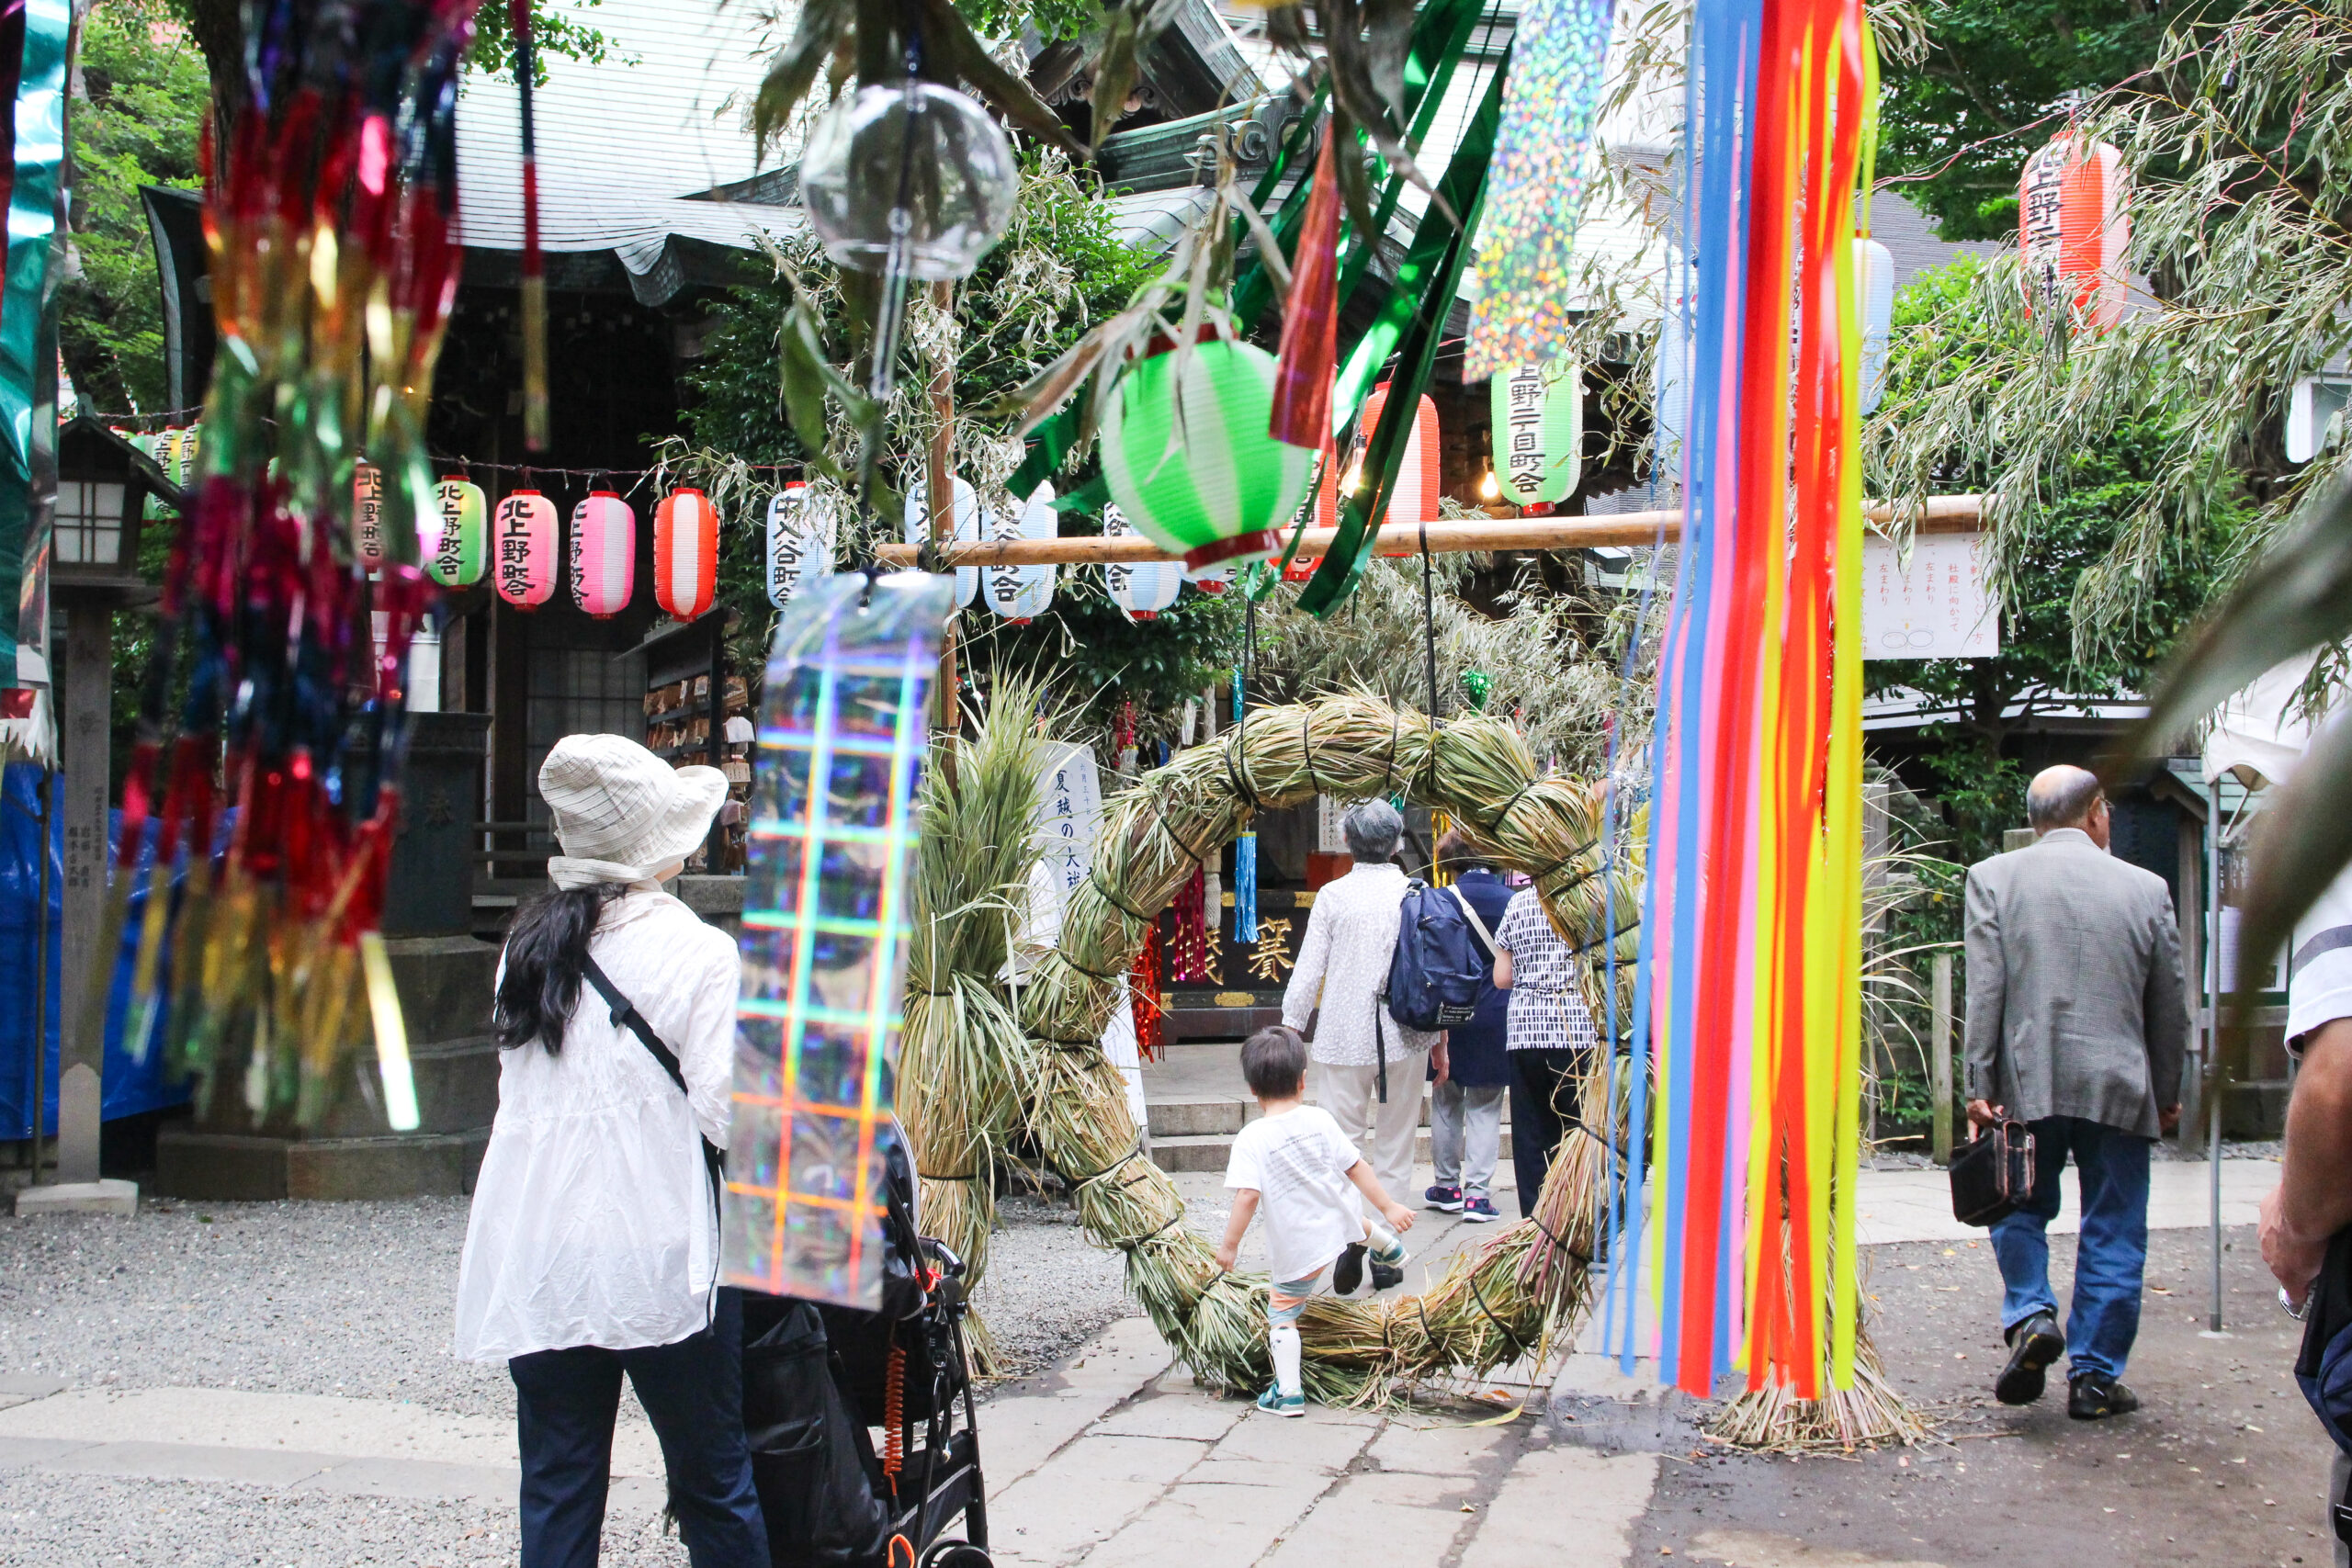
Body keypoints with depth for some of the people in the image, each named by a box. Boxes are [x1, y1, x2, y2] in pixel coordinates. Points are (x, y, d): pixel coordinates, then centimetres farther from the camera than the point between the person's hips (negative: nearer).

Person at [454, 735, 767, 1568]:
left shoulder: (528, 943, 8)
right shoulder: (700, 953, -9)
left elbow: (524, 1087, 9)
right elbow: (725, 1111, -12)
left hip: (535, 1259, 5)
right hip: (657, 1258, -5)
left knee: (556, 1495, 10)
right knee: (712, 1484, 8)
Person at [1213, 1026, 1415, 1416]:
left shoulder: (1251, 1139, -18)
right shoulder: (1319, 1120, -6)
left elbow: (1248, 1196, -25)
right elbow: (1356, 1167, -1)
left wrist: (1229, 1244, -16)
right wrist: (1388, 1206, 8)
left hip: (1297, 1248, -4)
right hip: (1341, 1225, 4)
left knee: (1282, 1311, 8)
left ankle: (1288, 1393, 7)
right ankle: (1389, 1248, 66)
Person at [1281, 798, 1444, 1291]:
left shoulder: (1332, 896, -5)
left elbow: (1308, 973, -5)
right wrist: (1440, 1040, 15)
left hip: (1344, 1038, -2)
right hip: (1406, 1039, 2)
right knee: (1394, 1148, 11)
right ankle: (1385, 1254, 14)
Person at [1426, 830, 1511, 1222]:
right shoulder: (1510, 900, -4)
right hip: (1497, 1019, 1)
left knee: (1446, 1101, 13)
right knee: (1485, 1106, 6)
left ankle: (1447, 1186, 19)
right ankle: (1477, 1193, 2)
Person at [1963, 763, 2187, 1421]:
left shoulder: (1993, 878, 0)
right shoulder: (2145, 888, 2)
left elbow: (1984, 992, -5)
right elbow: (2169, 1006, 8)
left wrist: (1980, 1087, -3)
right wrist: (2166, 1094, 19)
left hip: (2027, 1083, 0)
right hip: (2118, 1087, 0)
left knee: (2021, 1209, 19)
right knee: (2113, 1233, 8)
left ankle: (2030, 1315, -2)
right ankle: (2094, 1376, 10)